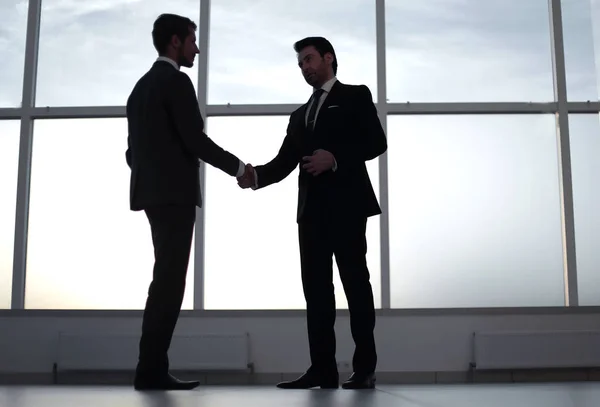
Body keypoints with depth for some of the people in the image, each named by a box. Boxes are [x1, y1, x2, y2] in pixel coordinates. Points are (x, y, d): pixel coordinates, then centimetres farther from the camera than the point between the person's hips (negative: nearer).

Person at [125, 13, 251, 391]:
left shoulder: (142, 85, 20)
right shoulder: (176, 81, -8)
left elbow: (133, 150, 18)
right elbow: (195, 139, -16)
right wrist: (238, 167, -6)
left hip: (154, 193, 9)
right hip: (174, 193, -9)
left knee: (166, 279, 9)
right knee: (170, 280, -8)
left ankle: (153, 367, 9)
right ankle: (151, 369, -8)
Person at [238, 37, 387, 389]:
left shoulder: (355, 96, 9)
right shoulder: (300, 115, 26)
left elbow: (377, 142, -5)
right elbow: (284, 162, 13)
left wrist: (334, 157, -17)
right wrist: (256, 175, -6)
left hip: (347, 204, -6)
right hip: (312, 209, 6)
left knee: (355, 283, -5)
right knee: (316, 287, 1)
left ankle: (365, 368, -1)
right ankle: (323, 368, 2)